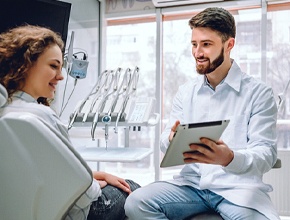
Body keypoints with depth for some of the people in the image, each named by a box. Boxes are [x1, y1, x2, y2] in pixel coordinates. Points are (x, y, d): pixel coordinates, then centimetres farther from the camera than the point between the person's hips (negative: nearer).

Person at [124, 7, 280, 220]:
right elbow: (166, 141, 10)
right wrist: (172, 140, -16)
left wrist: (230, 159, -31)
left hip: (237, 186, -3)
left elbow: (266, 154, -9)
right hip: (191, 183, 4)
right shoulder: (185, 92, 13)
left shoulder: (259, 92, -2)